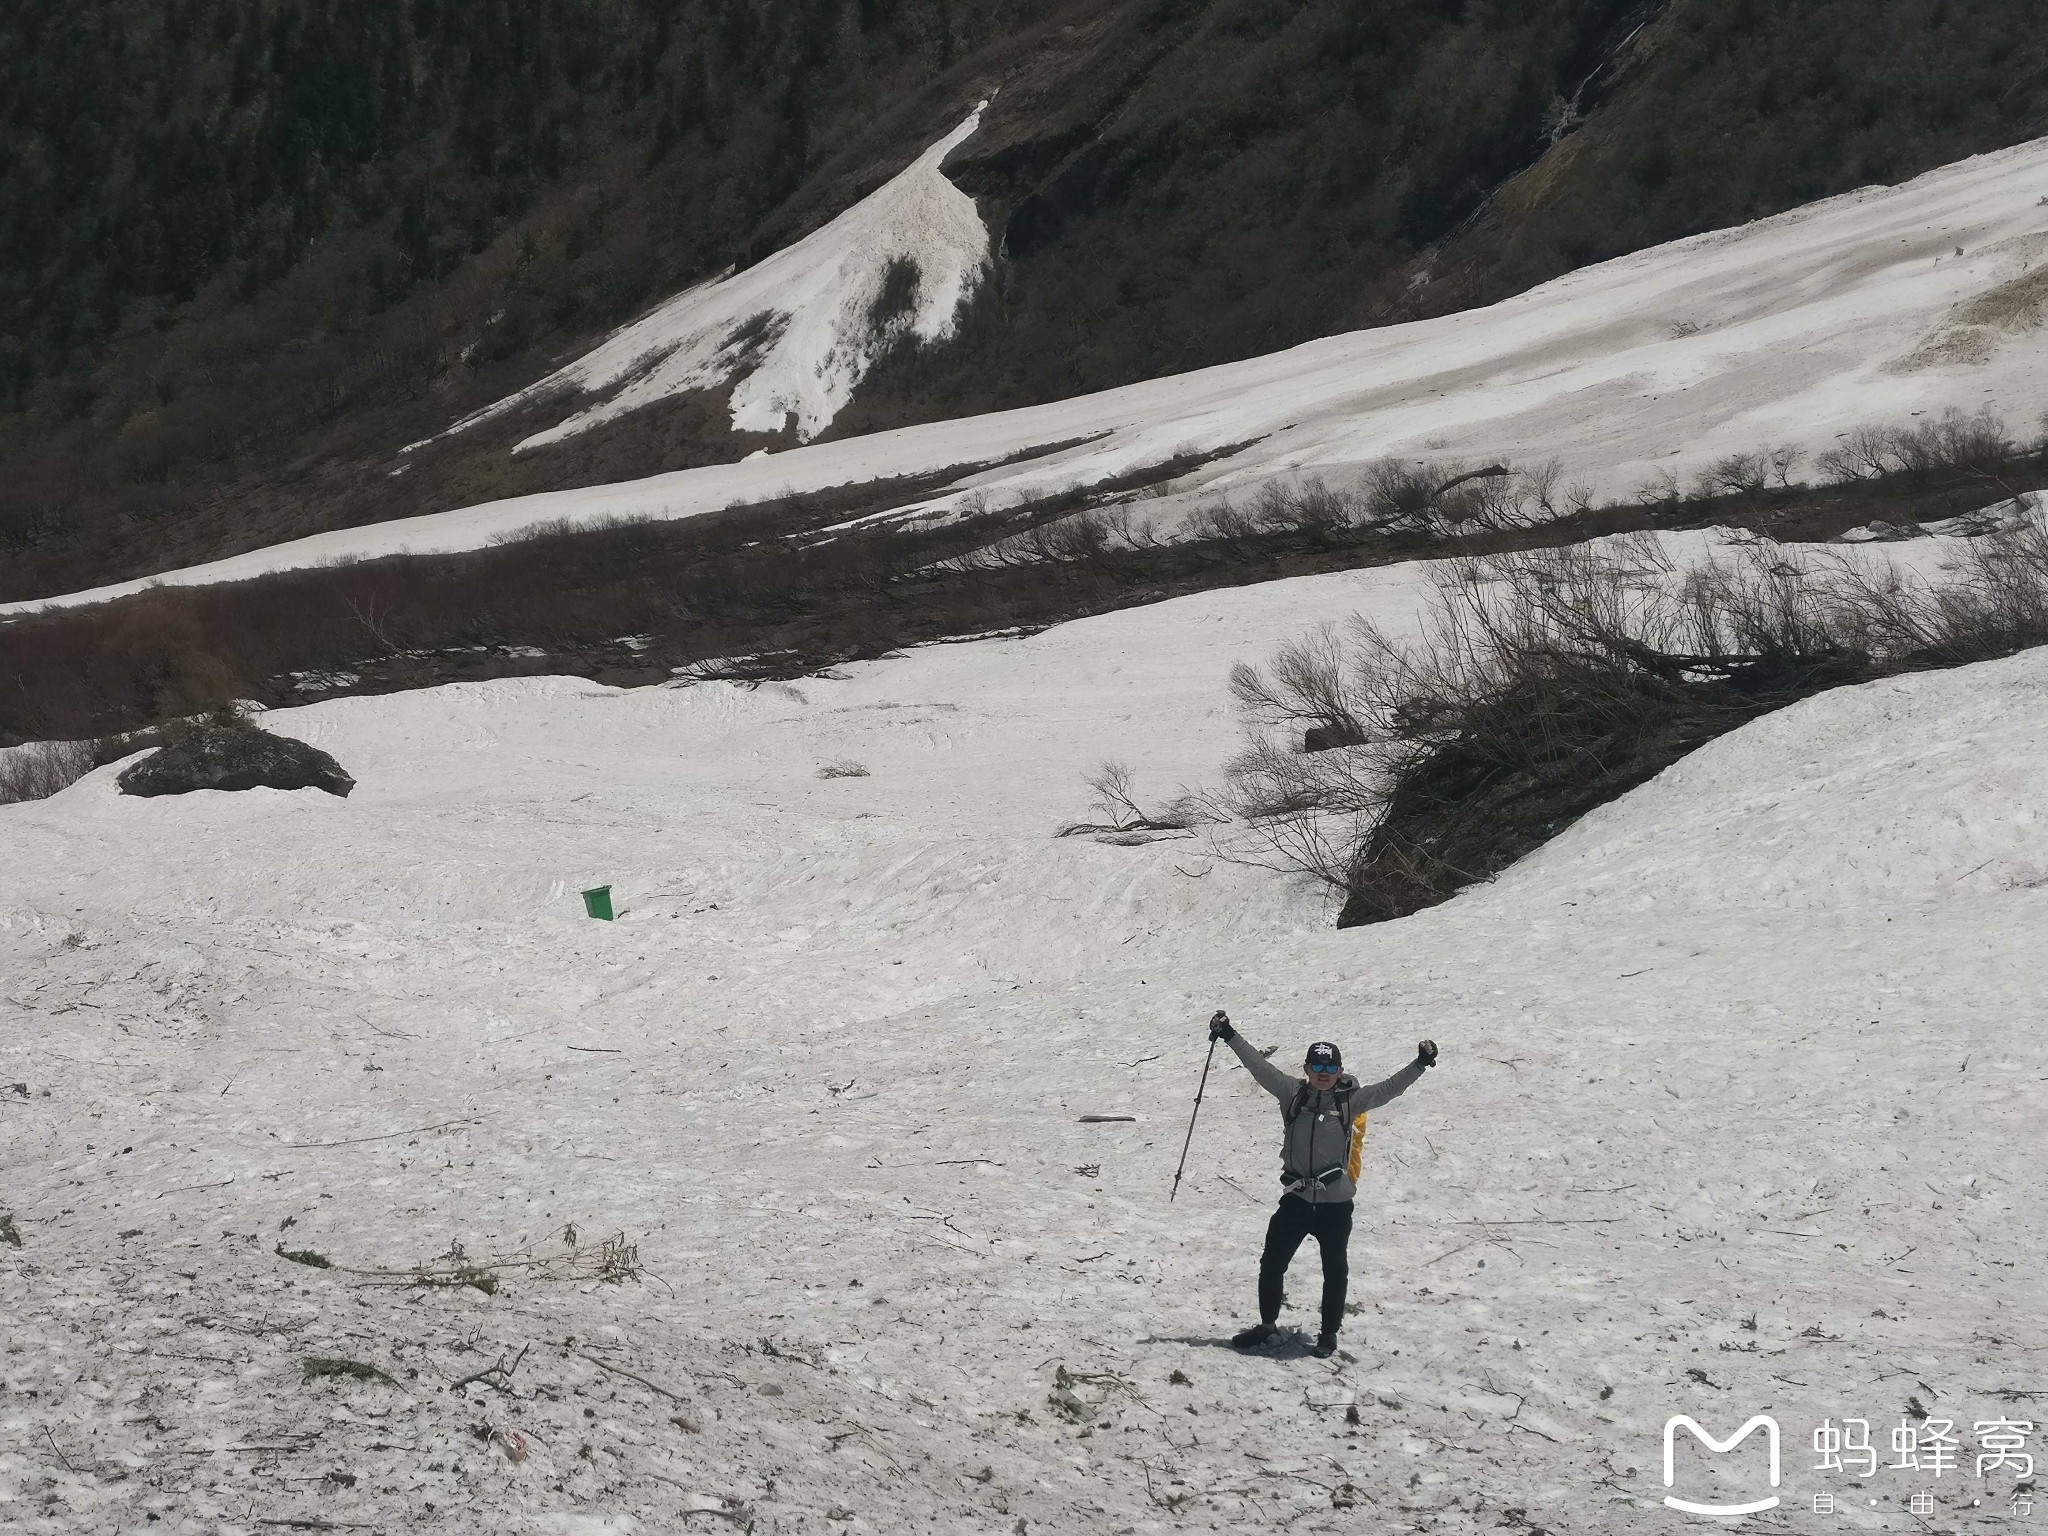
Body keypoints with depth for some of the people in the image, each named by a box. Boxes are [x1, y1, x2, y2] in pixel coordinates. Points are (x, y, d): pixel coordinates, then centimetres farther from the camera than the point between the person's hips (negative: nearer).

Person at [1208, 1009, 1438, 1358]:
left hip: (1335, 1203, -2)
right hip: (1296, 1199, 2)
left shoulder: (1351, 1100, -4)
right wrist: (1230, 1035, -7)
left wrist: (1420, 1064, -21)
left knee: (1335, 1271, 10)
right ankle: (1267, 1324, 29)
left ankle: (1329, 1333, 27)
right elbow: (1259, 1065, -3)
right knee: (1272, 1264, 10)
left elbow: (1389, 1088, -9)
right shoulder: (1292, 1093, -1)